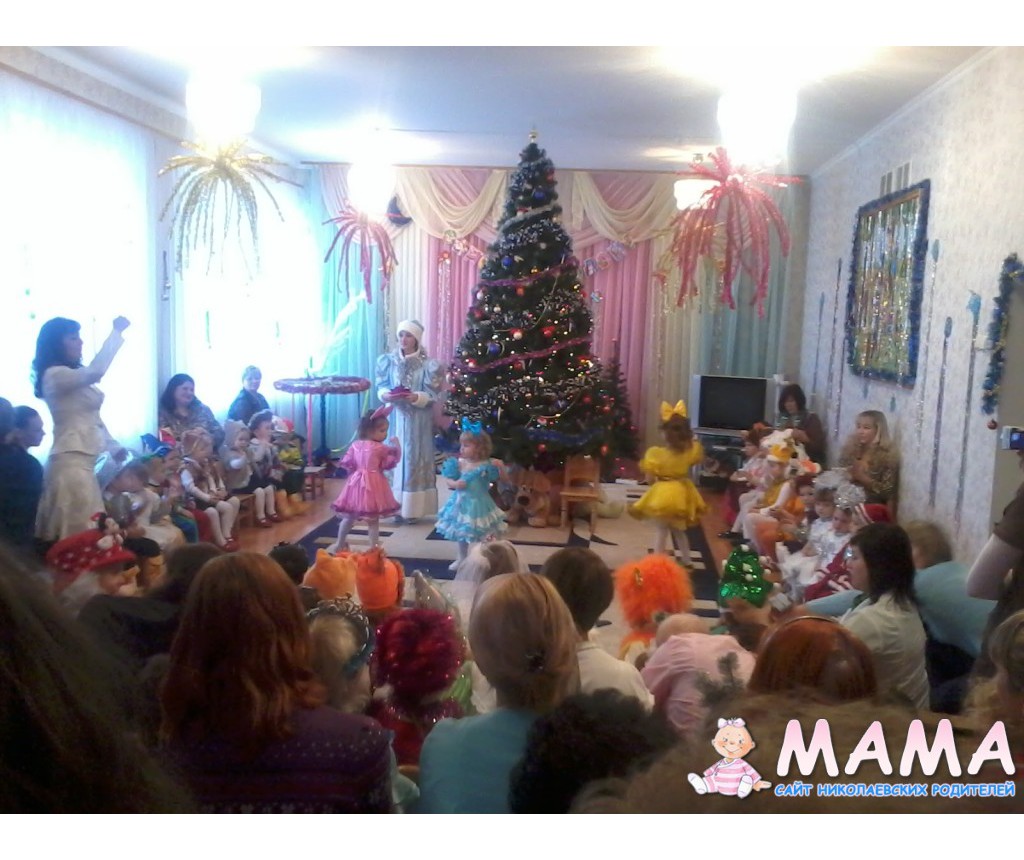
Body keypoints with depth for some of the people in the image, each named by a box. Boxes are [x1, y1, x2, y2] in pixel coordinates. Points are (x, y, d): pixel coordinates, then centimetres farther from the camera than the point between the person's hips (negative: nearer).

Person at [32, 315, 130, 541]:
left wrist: (114, 446, 21)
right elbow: (96, 371, -29)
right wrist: (116, 332, -22)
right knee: (79, 530, -9)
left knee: (87, 527, 9)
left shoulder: (72, 375, 18)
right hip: (71, 459, -9)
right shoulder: (55, 375, -12)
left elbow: (91, 418, 23)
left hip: (83, 458, 9)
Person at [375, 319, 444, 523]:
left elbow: (433, 396, -7)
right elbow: (381, 386, 7)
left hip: (418, 419, -3)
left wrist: (416, 397, -25)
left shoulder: (427, 364, -7)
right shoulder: (389, 360, 3)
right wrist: (385, 395, -15)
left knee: (415, 458, 1)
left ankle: (412, 508, 7)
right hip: (395, 416, 3)